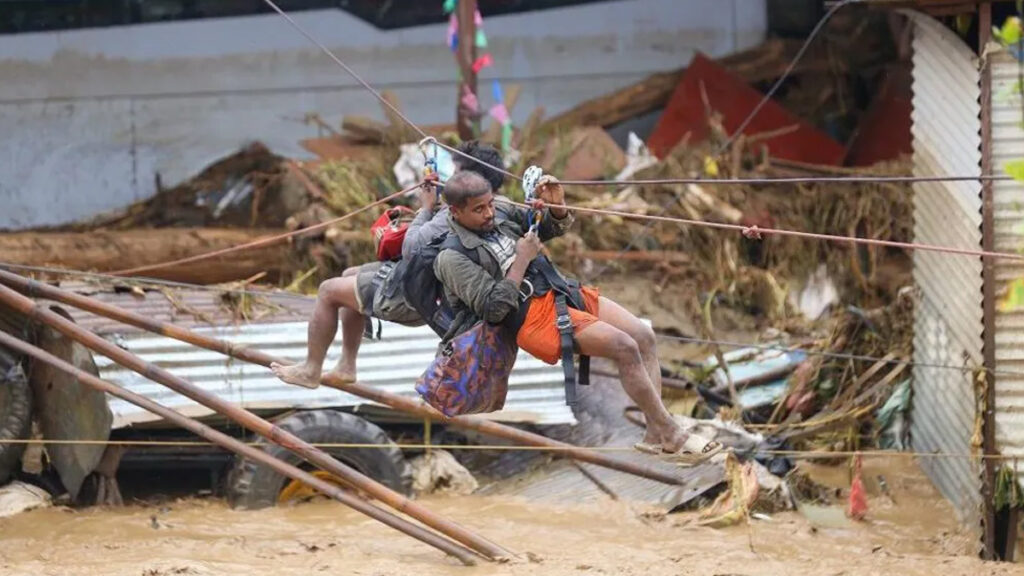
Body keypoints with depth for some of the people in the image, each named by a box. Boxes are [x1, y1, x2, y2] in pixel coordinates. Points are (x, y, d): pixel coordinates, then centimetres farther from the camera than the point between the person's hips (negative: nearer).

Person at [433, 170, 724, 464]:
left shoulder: (500, 210, 8)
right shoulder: (452, 257, -12)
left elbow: (553, 227, 21)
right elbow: (494, 308, -19)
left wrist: (556, 206, -2)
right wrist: (522, 260, -15)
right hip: (532, 314, -8)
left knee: (644, 336, -5)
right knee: (625, 347, -20)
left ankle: (655, 433, -3)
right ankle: (671, 435, -11)